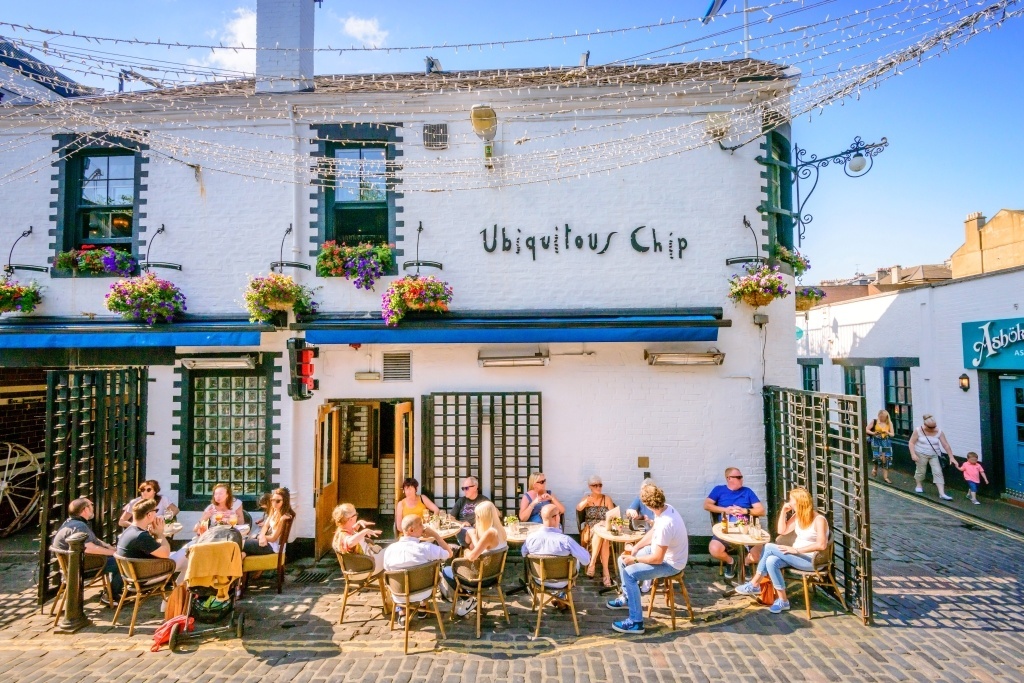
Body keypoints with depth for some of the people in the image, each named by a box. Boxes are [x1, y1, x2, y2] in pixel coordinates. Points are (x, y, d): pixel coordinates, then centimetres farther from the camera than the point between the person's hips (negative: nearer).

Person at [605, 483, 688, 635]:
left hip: (670, 563, -9)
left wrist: (634, 559, -15)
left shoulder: (665, 524, -36)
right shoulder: (665, 508, -8)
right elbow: (653, 532, 10)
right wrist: (635, 547, 4)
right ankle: (627, 598, 32)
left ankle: (636, 623, -13)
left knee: (630, 574, -22)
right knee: (623, 559, 12)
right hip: (661, 550, 9)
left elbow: (657, 559, -29)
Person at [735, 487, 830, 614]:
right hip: (796, 556, 8)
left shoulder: (819, 519, -14)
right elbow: (782, 531, 11)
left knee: (769, 547, -24)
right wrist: (783, 511, 2)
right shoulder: (797, 516, 9)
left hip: (810, 560, -8)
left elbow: (821, 545, -23)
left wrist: (797, 550, -24)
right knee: (771, 561, -23)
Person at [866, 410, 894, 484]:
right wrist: (873, 433, -19)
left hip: (886, 442, 2)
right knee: (878, 457, -15)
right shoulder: (874, 421, -5)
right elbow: (867, 430, -2)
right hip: (876, 441, -2)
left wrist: (887, 432, -18)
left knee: (886, 458, 0)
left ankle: (885, 476, 9)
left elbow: (892, 434, 3)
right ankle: (875, 468, 18)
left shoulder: (889, 423, 1)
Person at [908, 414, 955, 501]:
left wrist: (951, 457, -11)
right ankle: (919, 486, 35)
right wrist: (913, 454, -19)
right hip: (921, 454, -1)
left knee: (938, 472, -6)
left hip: (934, 455, 1)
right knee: (921, 471, 10)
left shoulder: (939, 432, -10)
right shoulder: (918, 430, -13)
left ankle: (942, 494, -8)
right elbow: (911, 442, -9)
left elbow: (946, 445, -8)